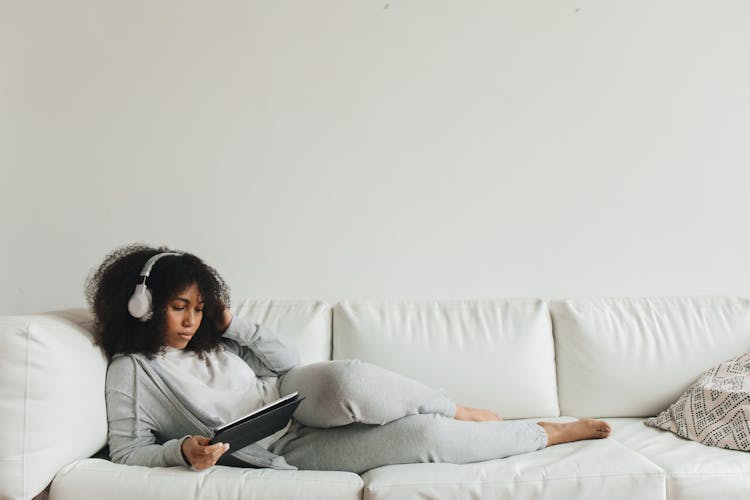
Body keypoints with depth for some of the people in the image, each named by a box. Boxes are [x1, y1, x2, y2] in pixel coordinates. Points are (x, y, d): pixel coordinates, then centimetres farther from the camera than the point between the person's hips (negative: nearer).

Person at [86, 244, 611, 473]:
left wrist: (231, 325, 0)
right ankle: (550, 431, -2)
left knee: (349, 380, -37)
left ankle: (465, 414, -9)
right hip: (285, 451, -4)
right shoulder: (132, 369, -3)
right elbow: (126, 451, -6)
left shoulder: (210, 337, 10)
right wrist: (184, 450, -25)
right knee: (425, 437, -21)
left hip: (297, 400, 5)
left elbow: (288, 360, 10)